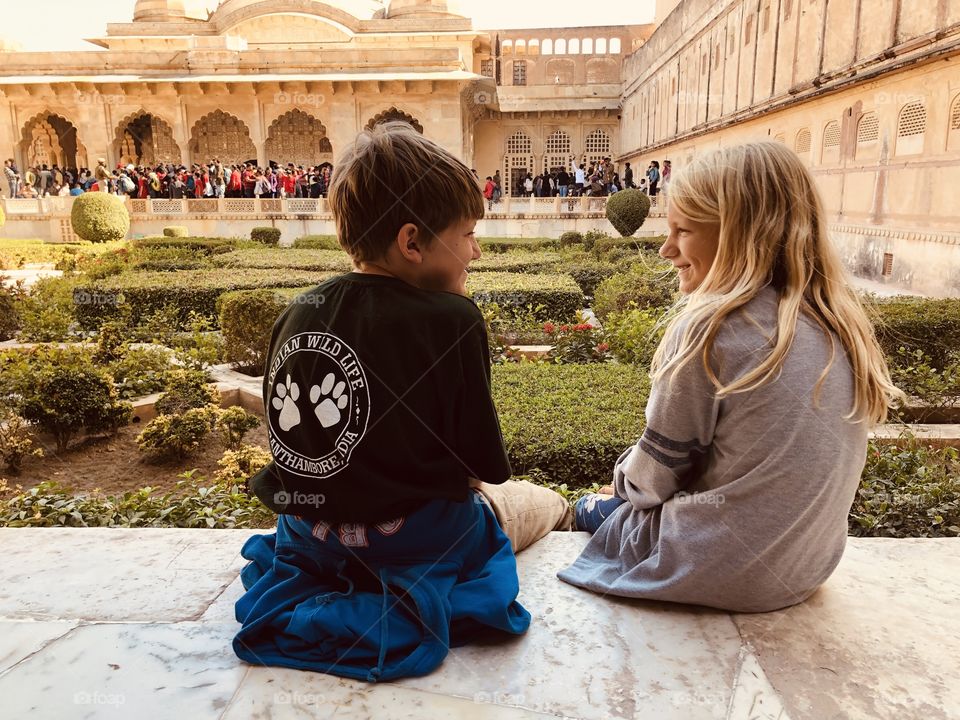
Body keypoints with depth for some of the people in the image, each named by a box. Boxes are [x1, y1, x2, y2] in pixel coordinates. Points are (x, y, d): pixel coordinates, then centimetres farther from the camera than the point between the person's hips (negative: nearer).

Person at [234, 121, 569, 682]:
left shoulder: (296, 317, -3)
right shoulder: (451, 320, -20)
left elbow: (293, 438, 7)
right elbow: (488, 462, -14)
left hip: (312, 537, 6)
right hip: (420, 544, -5)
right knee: (547, 502, 23)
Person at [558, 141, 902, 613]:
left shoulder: (708, 329, -25)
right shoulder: (840, 326, -3)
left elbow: (654, 475, -14)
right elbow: (764, 456, 7)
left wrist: (623, 481, 9)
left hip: (727, 571, -6)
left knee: (596, 511, 21)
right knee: (625, 499, 27)